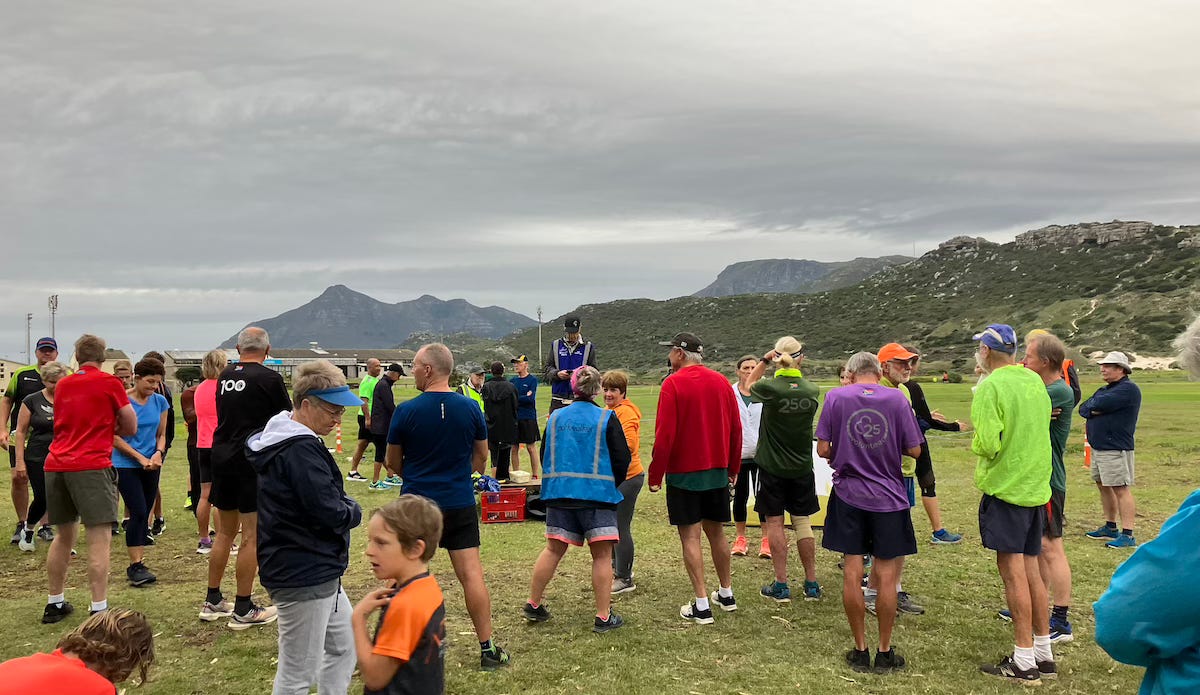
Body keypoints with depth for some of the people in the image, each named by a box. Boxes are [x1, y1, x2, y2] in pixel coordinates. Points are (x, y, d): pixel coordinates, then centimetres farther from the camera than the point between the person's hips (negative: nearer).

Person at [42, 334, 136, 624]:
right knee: (99, 539, -6)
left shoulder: (62, 385, 16)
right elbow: (130, 427, 5)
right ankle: (99, 610, -11)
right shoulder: (109, 383, 0)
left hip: (56, 465, 6)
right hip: (91, 466, -6)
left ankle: (54, 604, 27)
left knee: (63, 536, 19)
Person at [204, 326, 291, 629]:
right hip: (253, 460, -7)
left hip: (221, 456, 7)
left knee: (225, 532, 17)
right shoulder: (269, 378, -9)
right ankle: (244, 610, 2)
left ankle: (213, 602, 24)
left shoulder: (225, 376, 8)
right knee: (252, 536, -1)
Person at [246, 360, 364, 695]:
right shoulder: (301, 451, -23)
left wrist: (344, 507, 0)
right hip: (304, 577, -11)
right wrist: (353, 510, -5)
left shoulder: (280, 440, 9)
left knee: (344, 646, 23)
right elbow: (332, 514, -25)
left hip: (317, 572, 11)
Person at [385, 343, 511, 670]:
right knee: (471, 574, 3)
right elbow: (480, 456, 9)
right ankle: (487, 648, 5)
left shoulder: (406, 410, -10)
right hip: (460, 505, 2)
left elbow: (393, 462, 1)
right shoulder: (471, 408, -3)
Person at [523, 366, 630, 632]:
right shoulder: (607, 418, -5)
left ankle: (533, 605, 22)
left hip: (559, 491, 4)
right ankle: (603, 617, 4)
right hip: (598, 493, -4)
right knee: (602, 555, 3)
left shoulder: (555, 417, 6)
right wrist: (612, 485, 13)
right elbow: (622, 458, -5)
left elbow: (546, 454, 14)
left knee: (553, 550, 14)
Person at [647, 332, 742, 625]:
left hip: (683, 472, -5)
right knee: (716, 531, 17)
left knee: (690, 536, -2)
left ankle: (701, 606, -3)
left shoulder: (673, 384, -12)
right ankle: (726, 594, 27)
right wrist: (733, 468, 17)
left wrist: (655, 475, -8)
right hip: (718, 471, 6)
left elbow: (664, 434, -15)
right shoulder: (721, 382, 4)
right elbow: (735, 428, 7)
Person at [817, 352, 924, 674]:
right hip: (889, 498, 0)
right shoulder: (897, 399, -4)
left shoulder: (835, 397, -3)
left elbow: (823, 449, -5)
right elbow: (914, 450, -2)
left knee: (852, 574, 7)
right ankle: (885, 652, 14)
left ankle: (860, 650, 14)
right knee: (887, 577, 7)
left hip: (848, 494, 1)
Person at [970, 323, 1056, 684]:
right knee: (1030, 569, 14)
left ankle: (1024, 662, 1)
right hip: (1036, 485, 8)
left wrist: (976, 441, -1)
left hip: (1005, 487, -8)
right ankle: (1043, 653, 21)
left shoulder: (989, 387, -16)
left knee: (1012, 572, -3)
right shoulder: (1035, 381, 8)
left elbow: (987, 444, -21)